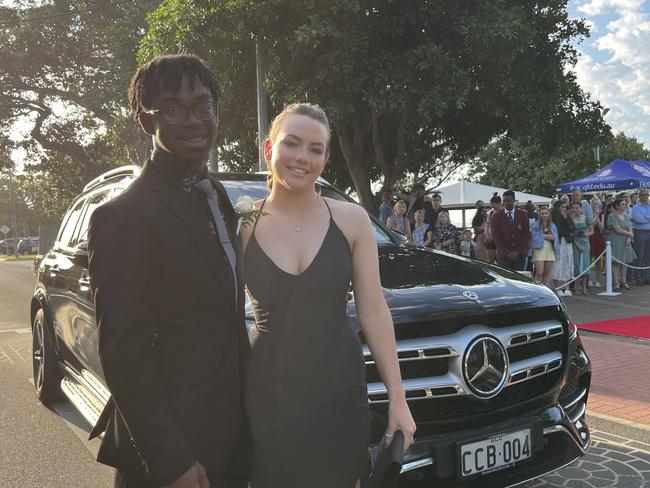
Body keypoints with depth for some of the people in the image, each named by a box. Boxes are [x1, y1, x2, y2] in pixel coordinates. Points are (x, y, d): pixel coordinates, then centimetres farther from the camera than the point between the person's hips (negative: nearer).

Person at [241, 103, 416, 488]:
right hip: (268, 396, 0)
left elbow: (374, 312, -2)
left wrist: (397, 396, -3)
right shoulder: (243, 225, -4)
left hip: (341, 391, 1)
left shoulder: (351, 219, -3)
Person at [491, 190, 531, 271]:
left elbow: (527, 235, 5)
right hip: (503, 255, -1)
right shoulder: (497, 216, 5)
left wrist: (518, 252, -6)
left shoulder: (523, 215, 9)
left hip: (520, 255, 1)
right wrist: (507, 253, -8)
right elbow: (496, 237, 0)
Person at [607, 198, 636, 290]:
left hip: (625, 242, 6)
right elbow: (618, 230, -14)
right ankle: (616, 283, -1)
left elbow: (630, 229, 8)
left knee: (625, 262, 6)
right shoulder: (612, 216, -8)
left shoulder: (626, 217, 13)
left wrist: (629, 238, -10)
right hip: (616, 242, -6)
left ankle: (623, 282, 12)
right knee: (616, 262, -5)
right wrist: (630, 234, -3)